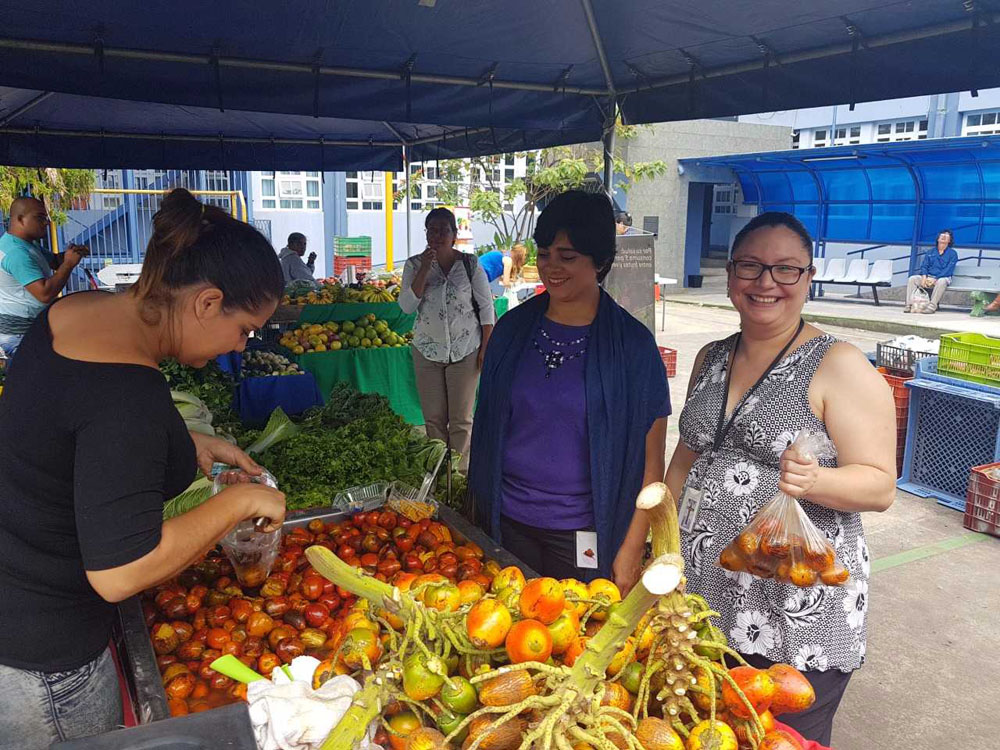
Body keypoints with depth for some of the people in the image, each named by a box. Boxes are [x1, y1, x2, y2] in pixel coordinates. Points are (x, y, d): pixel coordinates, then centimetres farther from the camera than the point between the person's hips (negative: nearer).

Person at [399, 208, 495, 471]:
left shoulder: (470, 264, -3)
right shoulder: (415, 265, 1)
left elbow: (486, 308, 0)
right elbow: (406, 306, -9)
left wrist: (486, 348, -4)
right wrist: (424, 270, -17)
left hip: (465, 350, -2)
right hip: (427, 350, 2)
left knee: (461, 419, 3)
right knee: (433, 417, 7)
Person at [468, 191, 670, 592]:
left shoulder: (632, 344, -9)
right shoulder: (513, 328, 1)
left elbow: (651, 461, -8)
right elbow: (486, 426, 8)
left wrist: (632, 548, -10)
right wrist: (477, 507, 5)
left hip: (583, 536, -3)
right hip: (505, 522, 3)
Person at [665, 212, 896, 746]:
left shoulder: (839, 366, -10)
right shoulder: (711, 359, 8)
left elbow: (880, 485, -12)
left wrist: (813, 481, -32)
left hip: (797, 618, -5)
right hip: (701, 596, 5)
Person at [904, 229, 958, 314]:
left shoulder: (952, 253, 6)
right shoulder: (930, 252, 19)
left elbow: (948, 270, -6)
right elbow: (924, 266, 10)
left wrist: (935, 279, -20)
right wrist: (924, 277, -12)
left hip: (942, 278, -4)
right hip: (927, 277, 4)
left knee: (941, 282, -39)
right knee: (912, 279, -22)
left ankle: (932, 306, -40)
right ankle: (909, 305, -28)